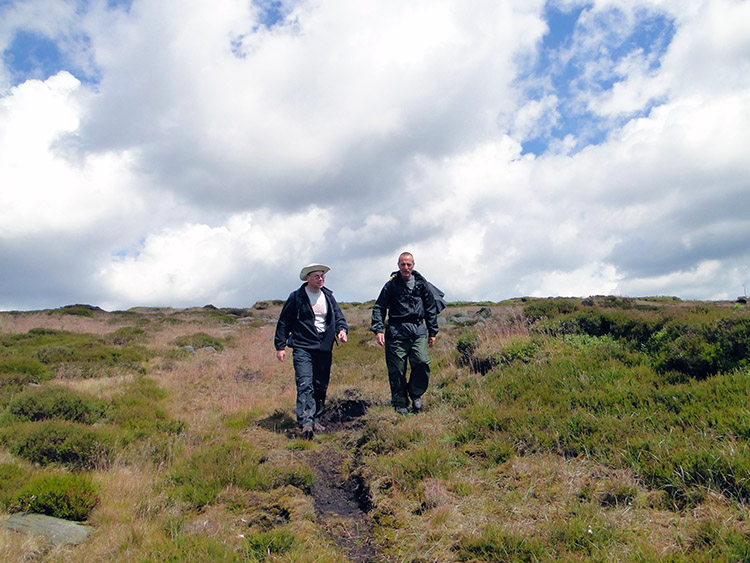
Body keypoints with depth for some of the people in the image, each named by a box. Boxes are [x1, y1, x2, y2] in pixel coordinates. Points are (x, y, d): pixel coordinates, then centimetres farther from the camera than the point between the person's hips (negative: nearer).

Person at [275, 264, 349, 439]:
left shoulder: (328, 297, 13)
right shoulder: (296, 297, -1)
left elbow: (338, 316, 13)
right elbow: (283, 322, 3)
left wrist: (342, 329, -9)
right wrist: (280, 346, -1)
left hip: (324, 349, 5)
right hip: (302, 348, -5)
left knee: (321, 387, 10)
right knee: (305, 385, -17)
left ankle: (316, 420, 22)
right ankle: (306, 423, -24)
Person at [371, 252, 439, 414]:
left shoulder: (421, 284, 10)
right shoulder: (391, 285, 4)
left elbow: (431, 309, 16)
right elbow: (379, 307, 5)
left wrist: (433, 332, 14)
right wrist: (378, 329, -7)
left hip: (418, 329, 1)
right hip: (397, 330, -1)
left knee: (422, 362, -14)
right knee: (397, 369, 0)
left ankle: (416, 394, 10)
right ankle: (400, 402, 13)